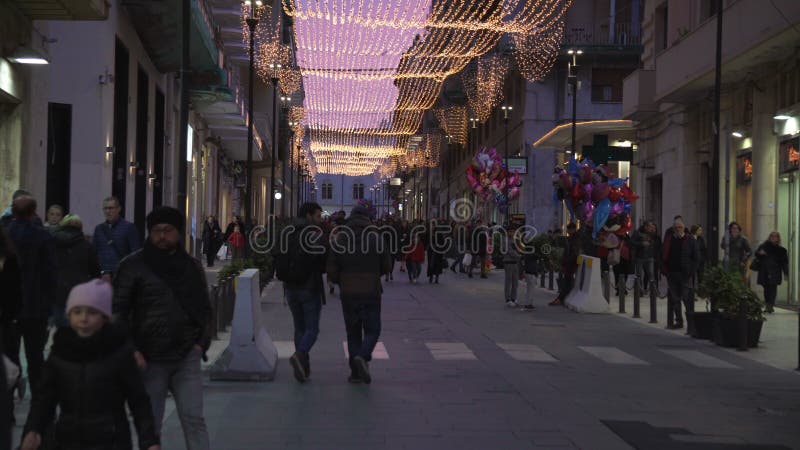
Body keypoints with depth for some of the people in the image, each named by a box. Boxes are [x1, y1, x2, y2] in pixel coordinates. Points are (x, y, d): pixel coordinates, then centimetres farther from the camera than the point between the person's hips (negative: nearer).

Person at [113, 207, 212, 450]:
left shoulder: (192, 266, 10)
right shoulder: (133, 265, -1)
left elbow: (204, 308, 18)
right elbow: (118, 311, -2)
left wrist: (202, 343, 4)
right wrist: (131, 350, -10)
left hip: (187, 357, 2)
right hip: (149, 359, -2)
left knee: (193, 419, -3)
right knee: (150, 423, 8)